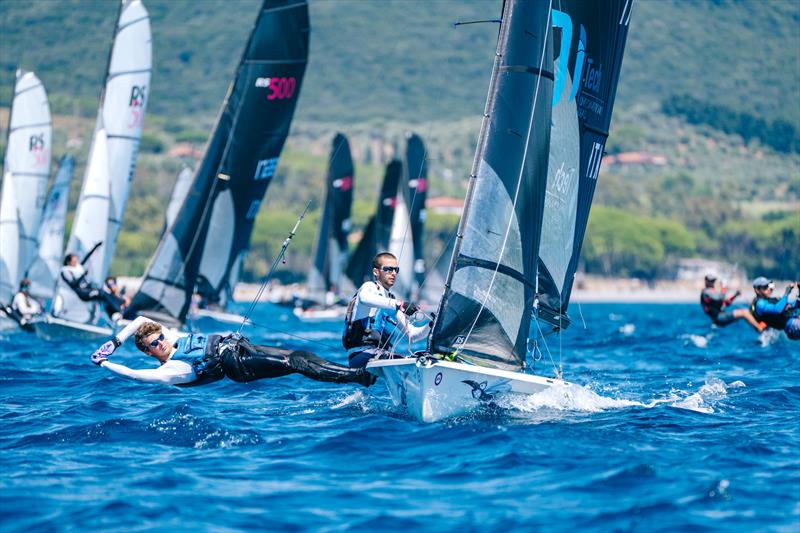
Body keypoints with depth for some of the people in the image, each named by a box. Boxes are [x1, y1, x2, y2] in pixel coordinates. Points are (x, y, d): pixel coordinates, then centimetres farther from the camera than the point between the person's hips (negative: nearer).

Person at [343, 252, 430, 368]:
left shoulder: (391, 301, 27)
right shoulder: (369, 287, 4)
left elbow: (412, 334, 24)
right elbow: (365, 298, -25)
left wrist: (430, 326, 2)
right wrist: (400, 305, -34)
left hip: (383, 356, 8)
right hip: (361, 355, -8)